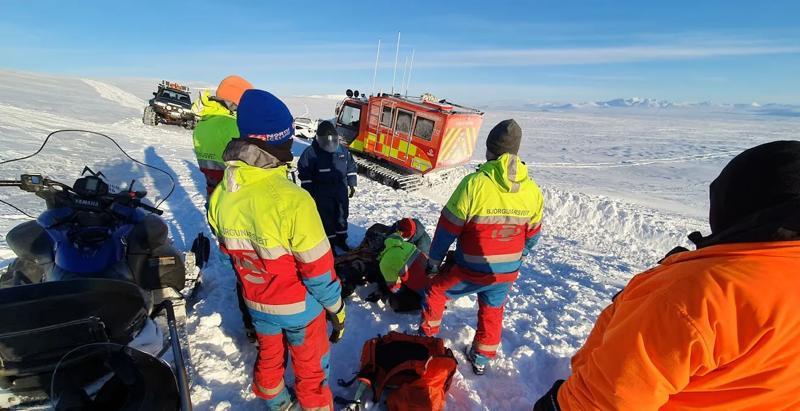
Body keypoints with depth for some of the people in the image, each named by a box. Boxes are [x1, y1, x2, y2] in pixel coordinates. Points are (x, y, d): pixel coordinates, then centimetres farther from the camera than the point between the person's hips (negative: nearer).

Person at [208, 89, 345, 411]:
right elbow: (318, 269, -25)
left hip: (256, 302, 6)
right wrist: (336, 308, -8)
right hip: (299, 306, -6)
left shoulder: (220, 196, -13)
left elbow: (230, 251, 1)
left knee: (269, 357, 29)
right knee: (310, 366, 19)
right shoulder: (293, 201, -33)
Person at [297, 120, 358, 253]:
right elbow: (304, 173, -8)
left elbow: (351, 168, 14)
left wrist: (352, 185, 11)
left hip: (341, 190, 5)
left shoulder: (343, 150, 3)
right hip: (322, 193, -5)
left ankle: (341, 239, 32)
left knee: (342, 214, 15)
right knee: (327, 217, 1)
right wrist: (309, 192, -8)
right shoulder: (311, 152, -12)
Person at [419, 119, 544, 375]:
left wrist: (434, 260, -1)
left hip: (469, 271, -4)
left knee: (435, 294, 21)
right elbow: (532, 236, 6)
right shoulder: (533, 191, -6)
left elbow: (447, 228, -17)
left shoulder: (474, 183, -23)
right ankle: (482, 359, 43)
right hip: (507, 273, 5)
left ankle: (426, 337, 39)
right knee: (492, 313, 27)